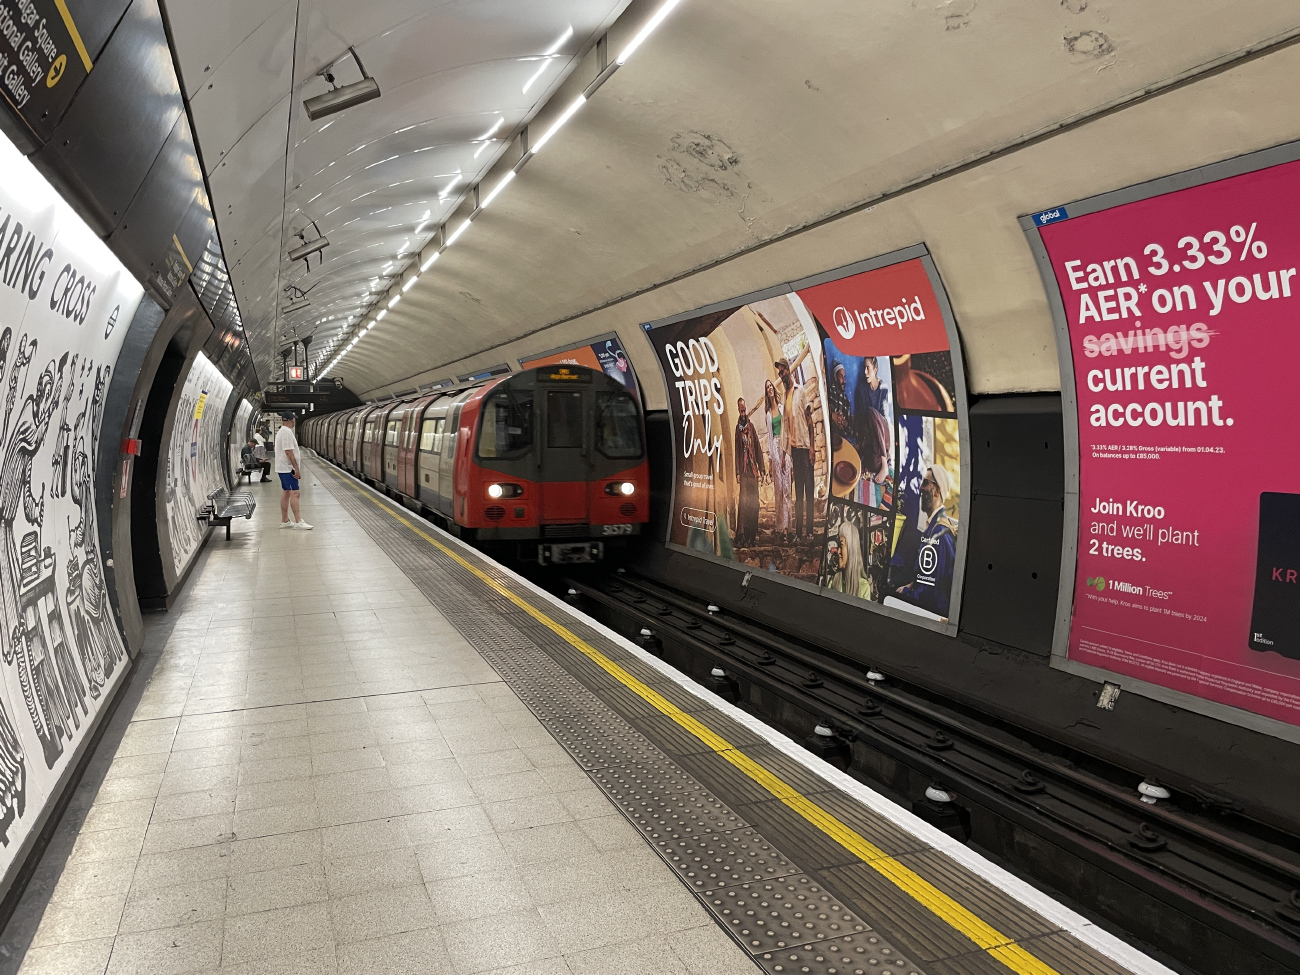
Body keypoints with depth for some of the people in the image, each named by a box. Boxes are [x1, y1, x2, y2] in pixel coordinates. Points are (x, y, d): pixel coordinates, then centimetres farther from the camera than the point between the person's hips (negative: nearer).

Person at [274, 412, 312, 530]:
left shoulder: (281, 431, 17)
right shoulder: (287, 432, -17)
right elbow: (288, 451, -23)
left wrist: (295, 467, 22)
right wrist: (296, 468, -22)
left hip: (283, 468, 11)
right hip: (288, 468, -11)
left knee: (285, 493, 12)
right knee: (294, 493, -12)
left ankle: (284, 521, 16)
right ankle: (298, 521, -15)